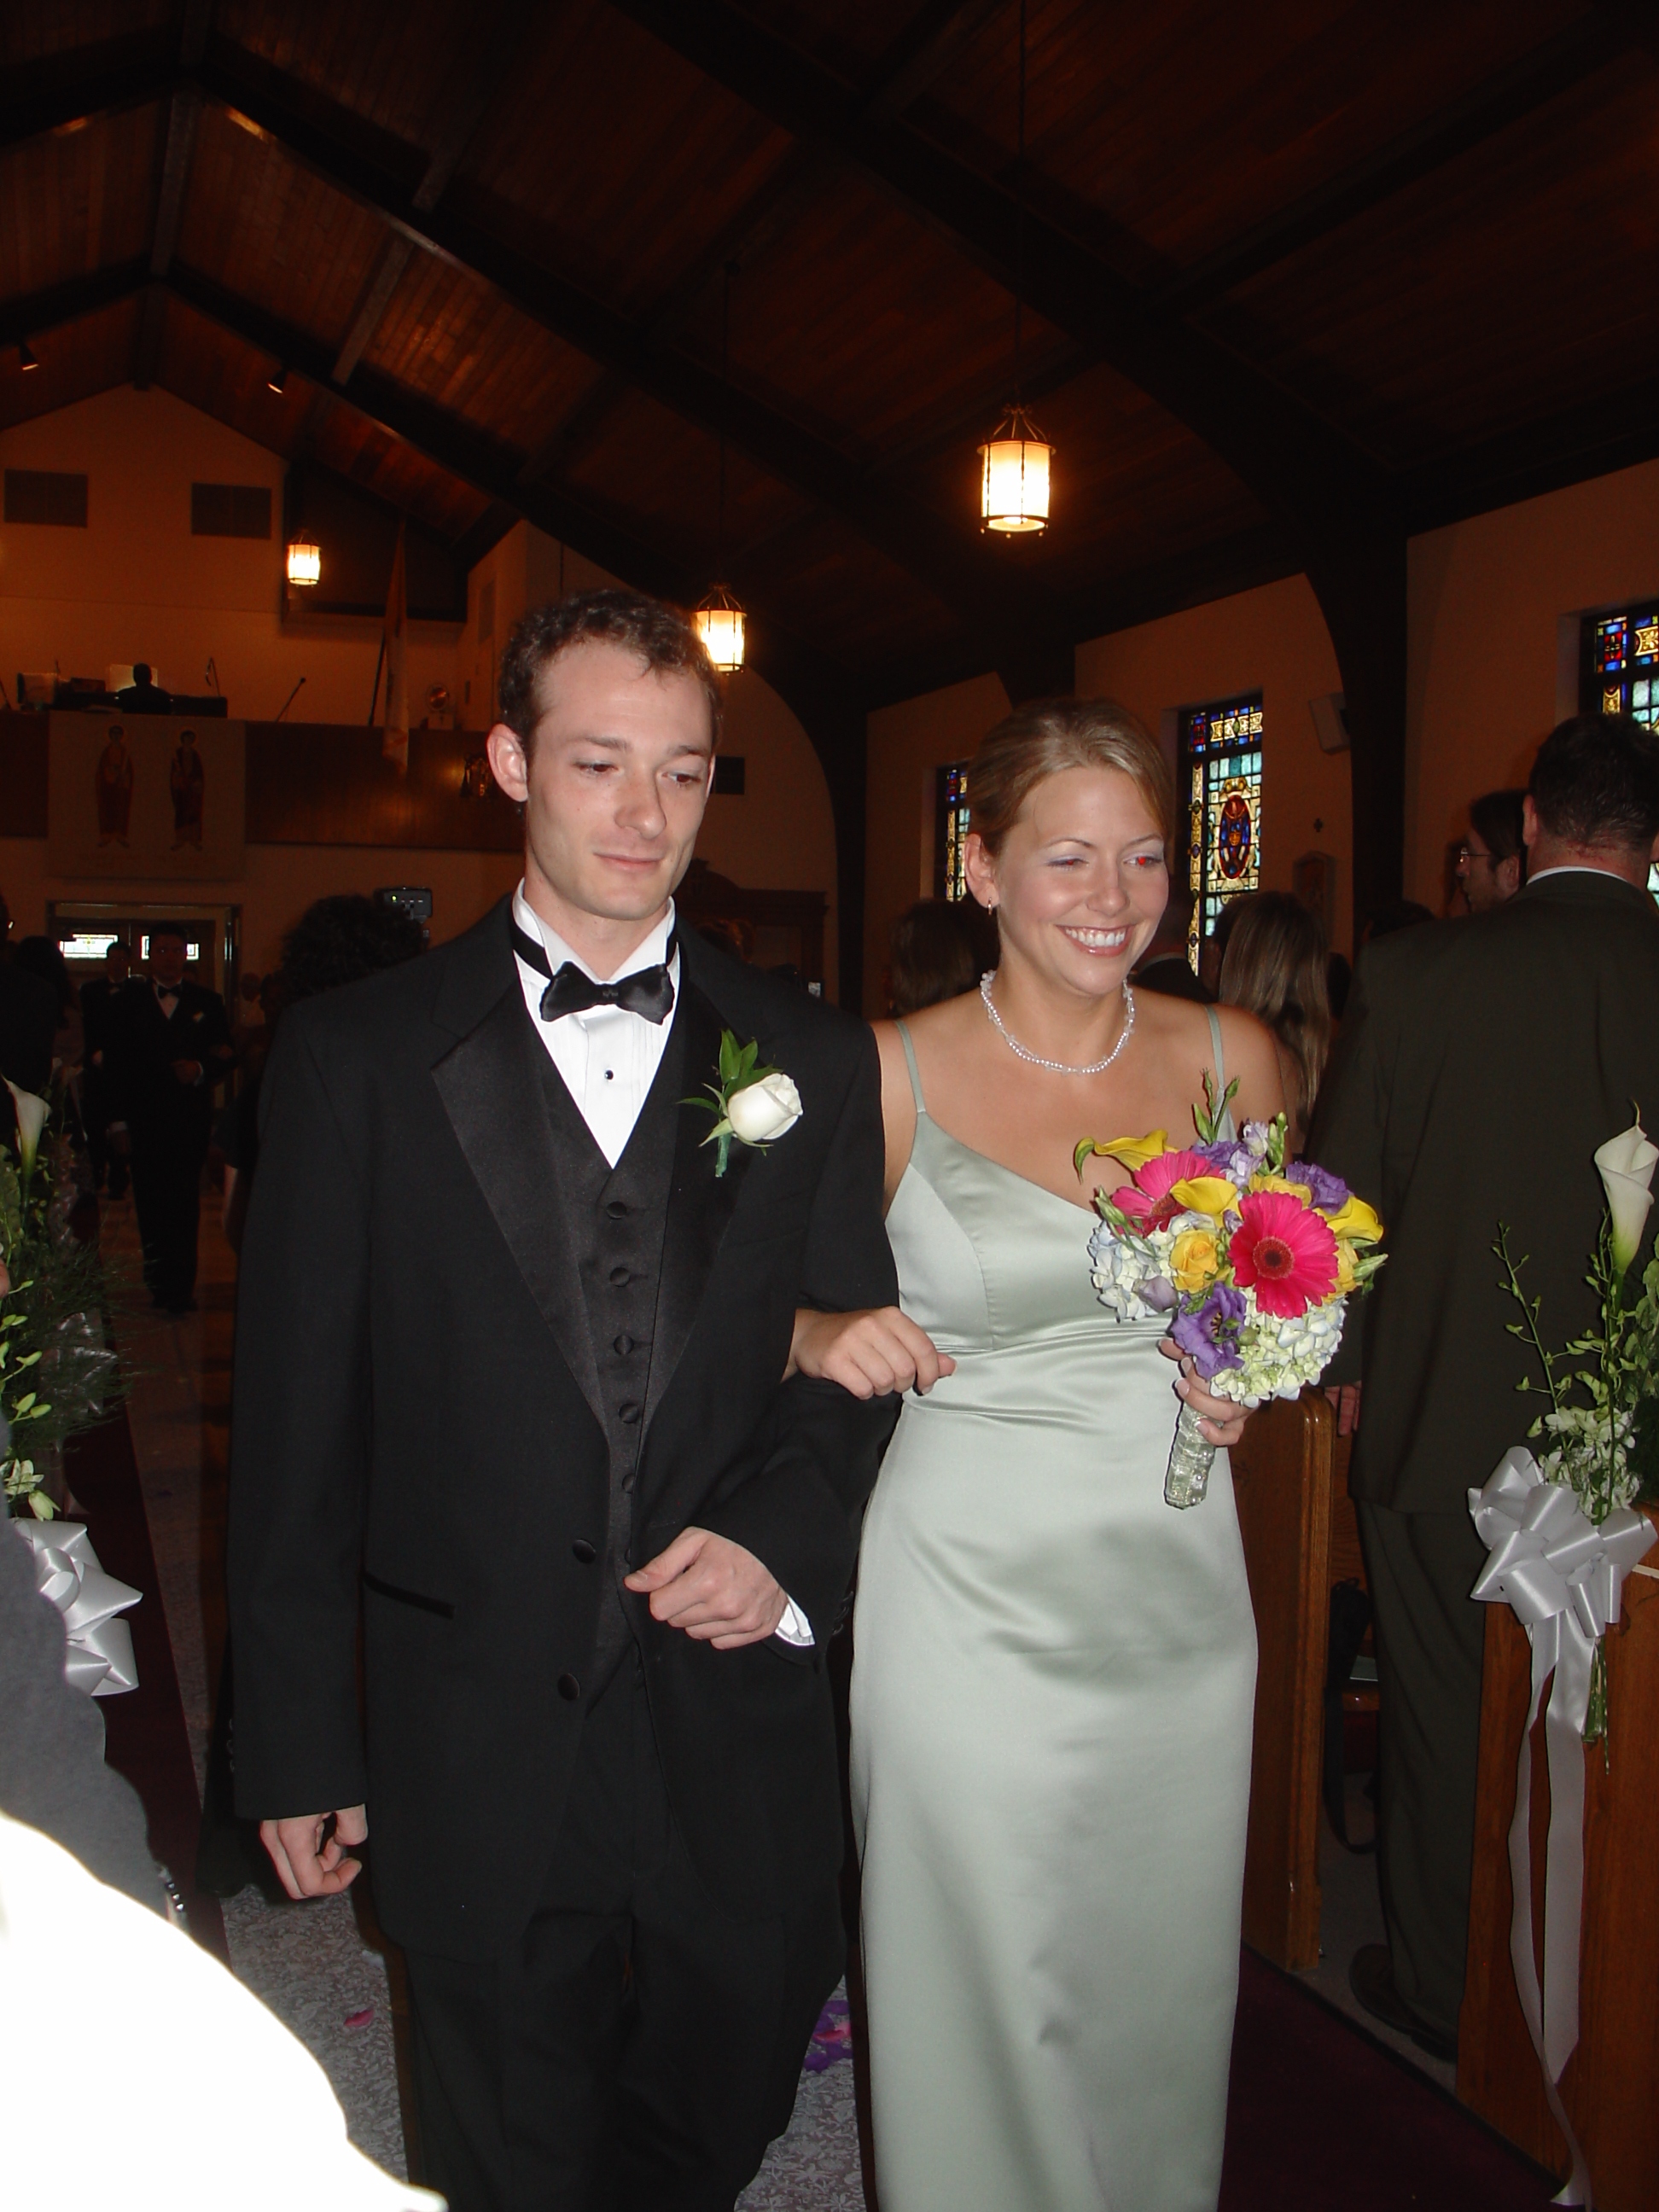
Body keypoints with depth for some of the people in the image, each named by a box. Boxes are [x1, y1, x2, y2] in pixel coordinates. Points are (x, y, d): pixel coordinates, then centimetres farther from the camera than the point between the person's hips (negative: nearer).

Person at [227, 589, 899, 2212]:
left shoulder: (815, 1062, 1)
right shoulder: (354, 1057, -5)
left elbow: (856, 1358, 6)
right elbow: (295, 1426, -4)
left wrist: (784, 1535, -13)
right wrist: (296, 1745, -2)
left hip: (737, 1747, 2)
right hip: (479, 1762, -1)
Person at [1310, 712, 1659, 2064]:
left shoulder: (1415, 974, -10)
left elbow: (1341, 1194, -3)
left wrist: (1345, 1366, 10)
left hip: (1445, 1415, -1)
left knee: (1445, 1708, 13)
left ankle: (1440, 1983, 28)